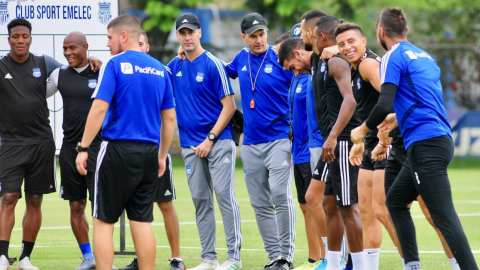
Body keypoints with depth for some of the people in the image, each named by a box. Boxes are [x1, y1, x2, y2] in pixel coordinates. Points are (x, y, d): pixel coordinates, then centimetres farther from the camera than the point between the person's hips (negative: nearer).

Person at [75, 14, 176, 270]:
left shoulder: (114, 65, -7)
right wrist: (162, 155, 21)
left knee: (103, 220, 1)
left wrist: (83, 148, -11)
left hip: (118, 150, -5)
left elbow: (99, 108, -14)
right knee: (142, 221, 9)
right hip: (149, 153, 6)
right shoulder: (159, 69, 11)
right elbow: (169, 118, 14)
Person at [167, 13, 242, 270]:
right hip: (190, 145, 6)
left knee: (225, 195, -10)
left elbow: (229, 106, -8)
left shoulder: (213, 65, -7)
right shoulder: (174, 66, 10)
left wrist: (210, 139, -13)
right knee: (200, 200, 6)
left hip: (218, 141, -6)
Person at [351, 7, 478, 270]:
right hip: (440, 138, 9)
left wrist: (363, 130, 1)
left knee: (444, 216, -13)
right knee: (395, 200, 19)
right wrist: (398, 118, 40)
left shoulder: (393, 58, -6)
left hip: (425, 145, -9)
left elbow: (384, 105, -15)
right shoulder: (425, 56, 19)